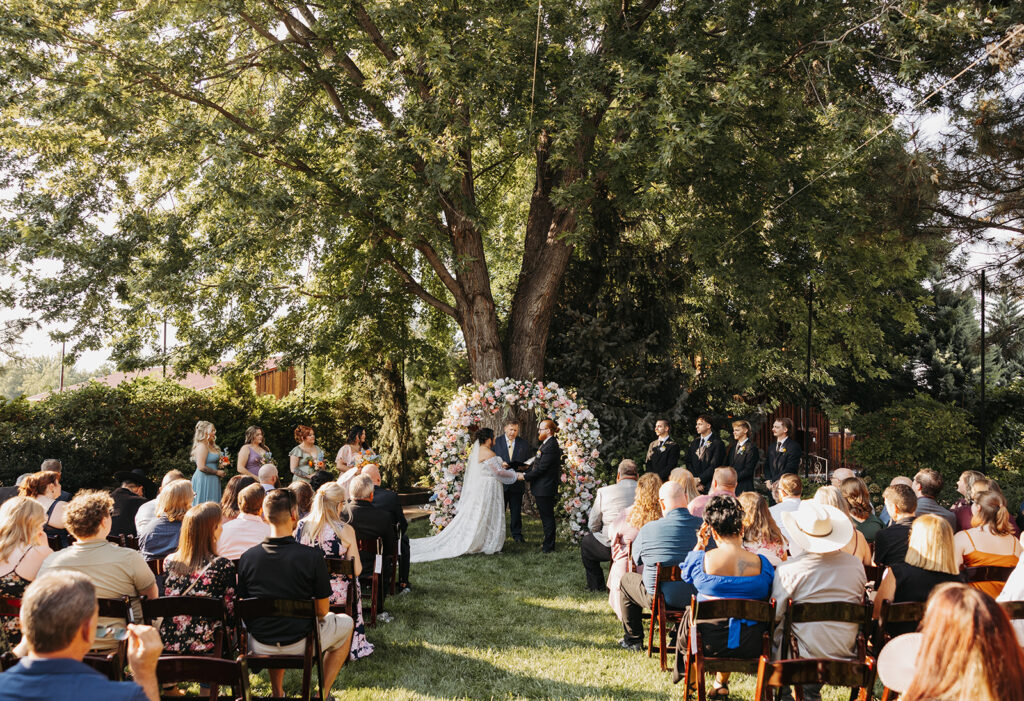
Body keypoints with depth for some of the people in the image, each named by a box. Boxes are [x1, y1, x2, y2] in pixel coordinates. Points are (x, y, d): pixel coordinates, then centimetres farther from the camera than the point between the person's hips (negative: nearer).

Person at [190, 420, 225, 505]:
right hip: (204, 480, -10)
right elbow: (201, 467, -20)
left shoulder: (211, 446, 15)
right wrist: (217, 472, -13)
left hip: (212, 480, 10)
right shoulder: (202, 446, -14)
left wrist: (221, 465, 10)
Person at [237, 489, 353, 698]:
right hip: (299, 645, -3)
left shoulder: (247, 557, -10)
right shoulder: (313, 557, -19)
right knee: (345, 623, 24)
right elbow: (322, 611, -9)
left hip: (259, 646, 4)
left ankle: (278, 692, 39)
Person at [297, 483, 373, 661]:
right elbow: (356, 570, -11)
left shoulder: (302, 526, -7)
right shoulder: (346, 531, -16)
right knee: (355, 586, 30)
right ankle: (353, 647, 45)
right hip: (337, 594, -3)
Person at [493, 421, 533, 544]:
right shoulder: (496, 442, 3)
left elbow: (530, 461, 11)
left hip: (517, 482, 1)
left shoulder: (524, 444, 7)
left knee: (516, 510, 7)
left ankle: (517, 534, 17)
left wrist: (523, 467, -10)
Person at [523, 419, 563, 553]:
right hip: (541, 488, 10)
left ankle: (548, 547, 5)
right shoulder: (545, 444, 14)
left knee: (547, 517, -2)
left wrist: (525, 476, -14)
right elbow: (536, 464, 18)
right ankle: (548, 543, 27)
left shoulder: (551, 446, -19)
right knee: (546, 517, 17)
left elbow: (541, 468, -21)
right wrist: (526, 473, 5)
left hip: (545, 489, -10)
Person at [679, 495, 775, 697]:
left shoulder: (700, 559, -14)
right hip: (750, 645, 1)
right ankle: (721, 682, 52)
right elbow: (770, 597, 4)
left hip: (708, 642, -1)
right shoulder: (762, 564, -12)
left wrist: (700, 544, 12)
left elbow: (686, 574, 8)